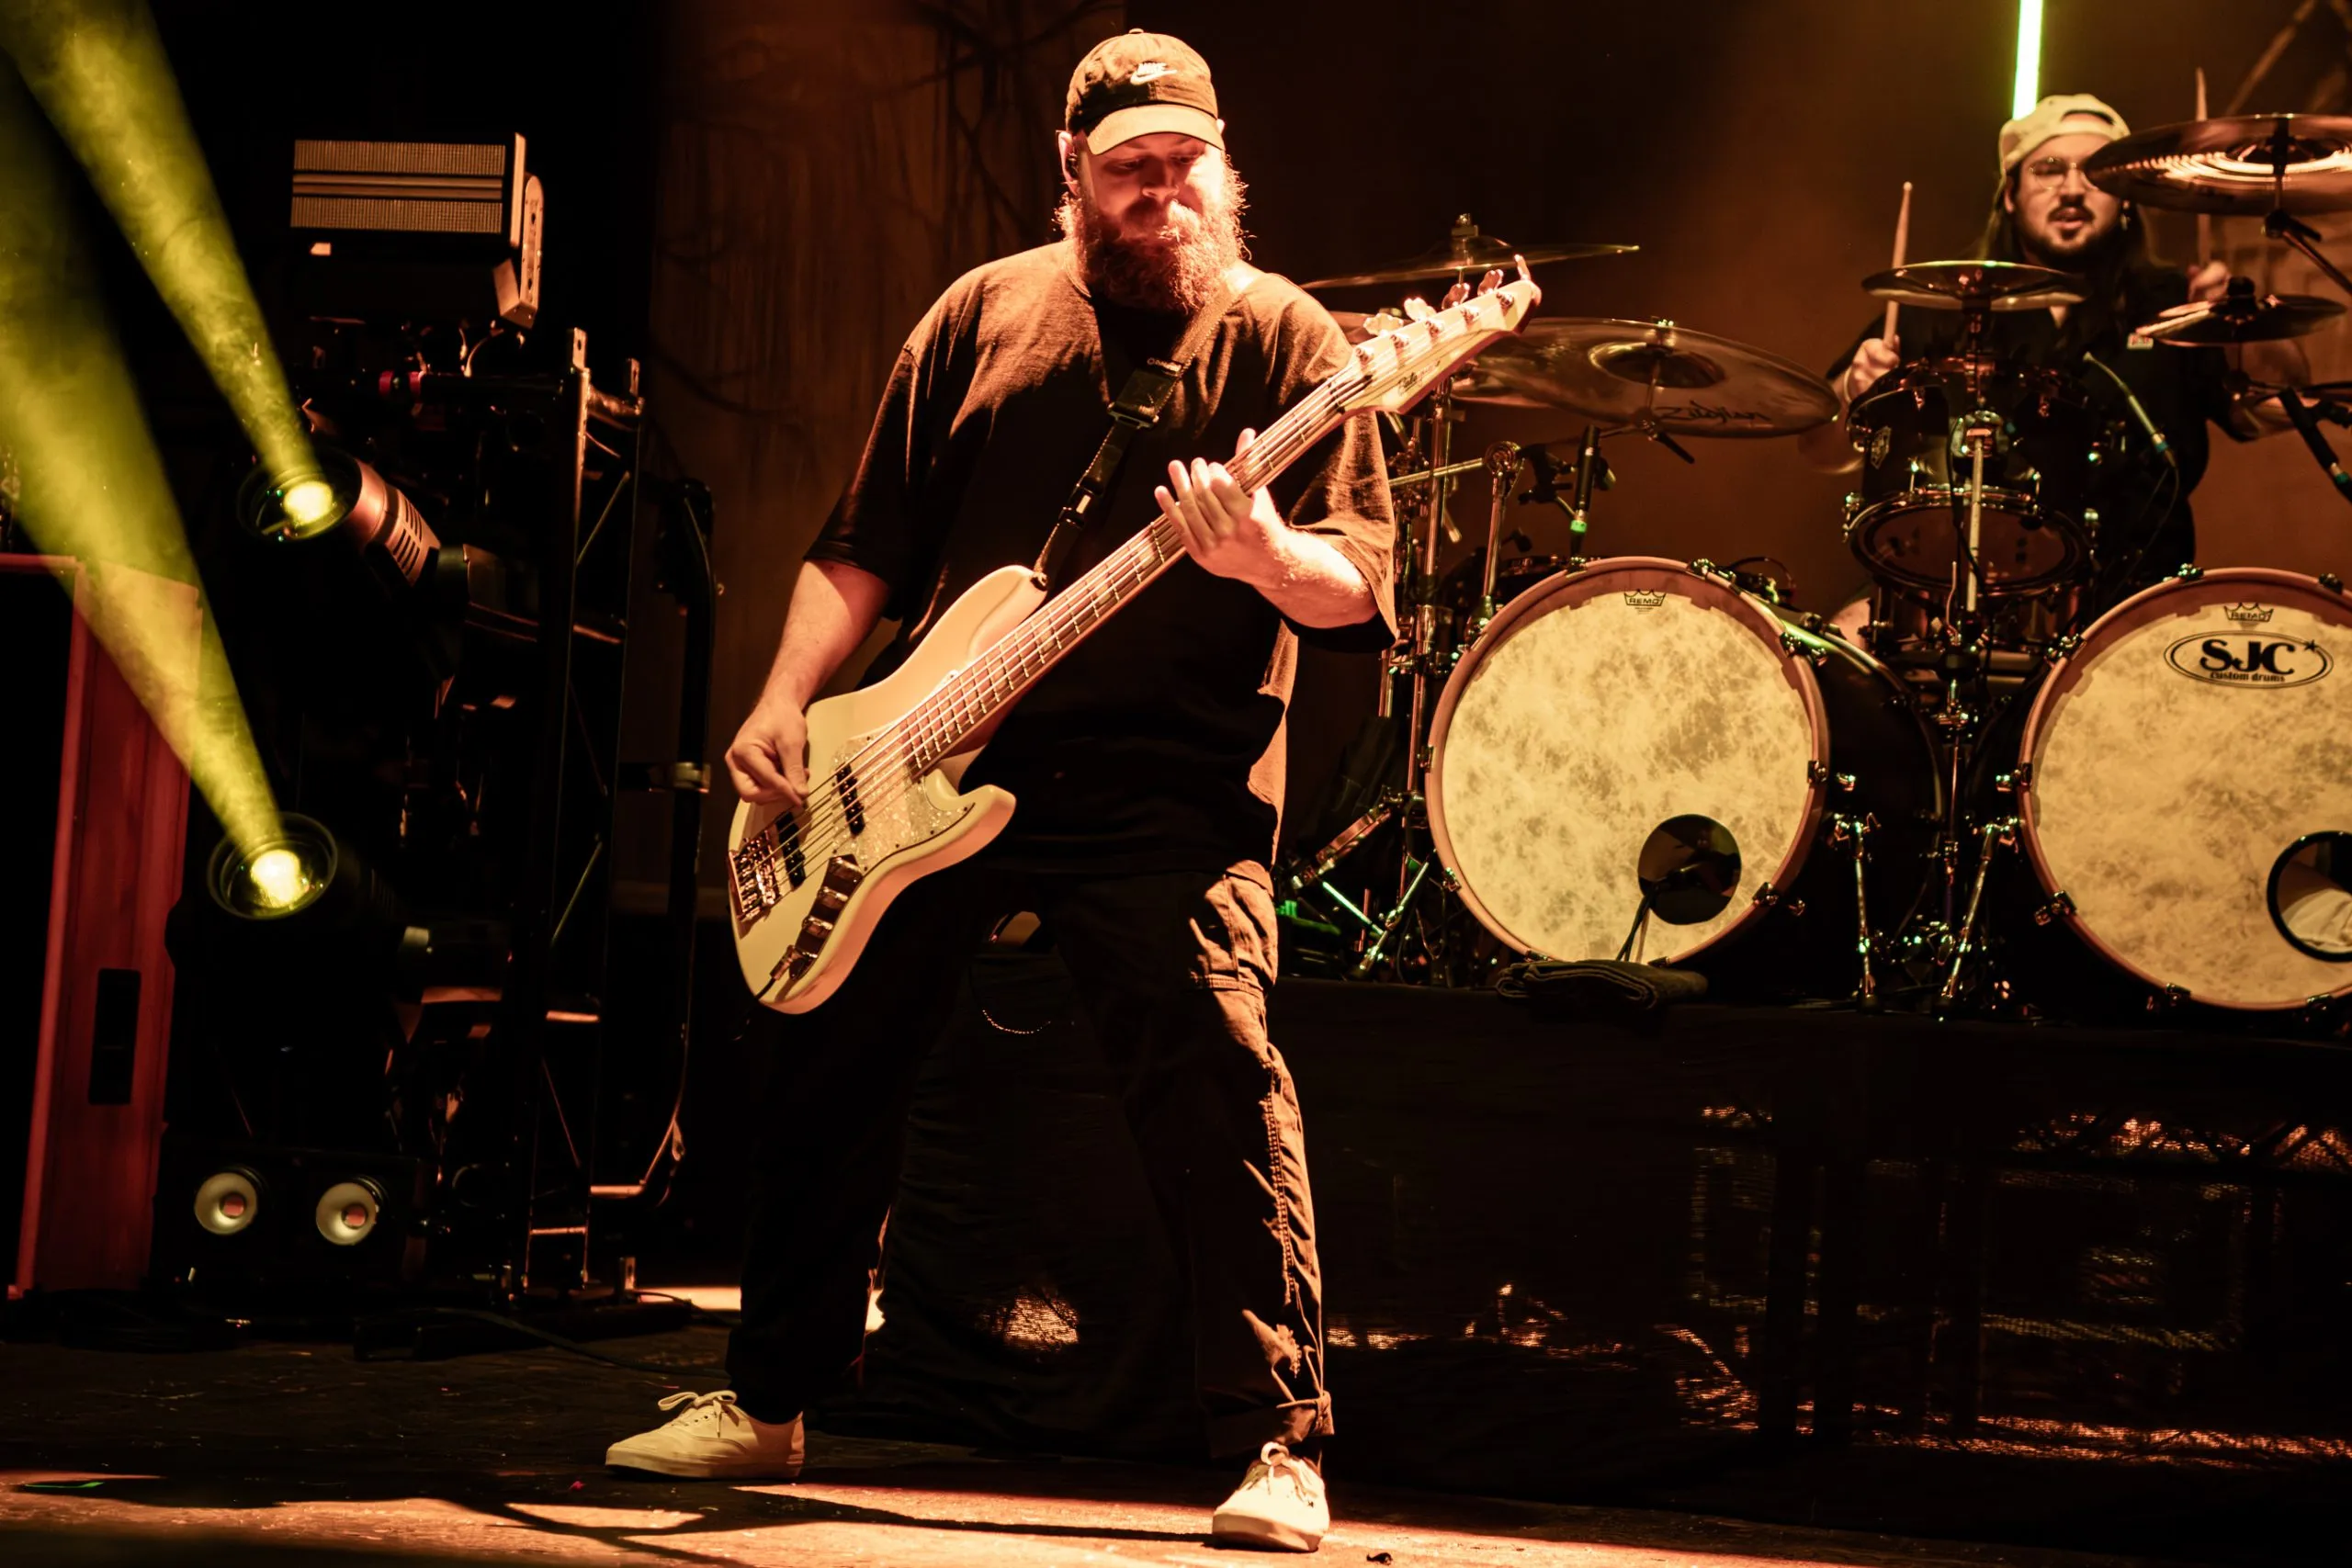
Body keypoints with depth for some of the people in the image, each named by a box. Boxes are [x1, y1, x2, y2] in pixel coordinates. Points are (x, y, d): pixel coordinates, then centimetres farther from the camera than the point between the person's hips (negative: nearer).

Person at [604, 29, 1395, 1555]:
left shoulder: (1283, 338, 1)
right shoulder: (985, 314, 10)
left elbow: (1356, 585, -7)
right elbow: (868, 541, 13)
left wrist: (1268, 558, -28)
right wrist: (790, 698, 1)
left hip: (1170, 782, -4)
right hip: (937, 762, 4)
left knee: (1217, 1074, -17)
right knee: (843, 1065, 10)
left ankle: (1281, 1446, -7)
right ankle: (765, 1401, 26)